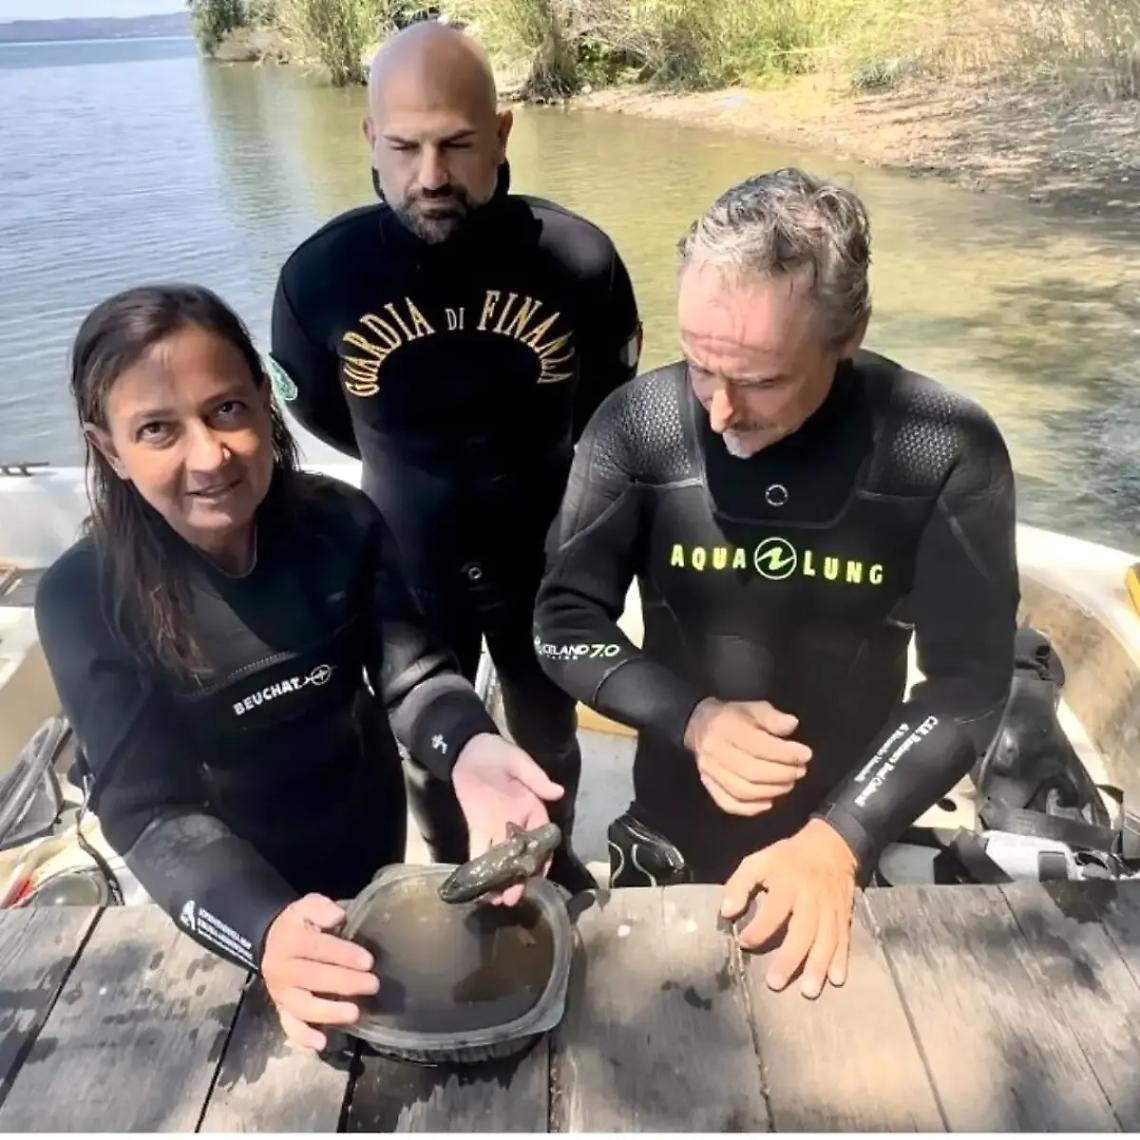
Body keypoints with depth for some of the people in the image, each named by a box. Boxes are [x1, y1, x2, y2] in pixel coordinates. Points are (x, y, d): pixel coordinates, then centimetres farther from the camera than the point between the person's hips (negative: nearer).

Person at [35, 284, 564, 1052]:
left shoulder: (345, 523, -18)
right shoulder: (83, 600, -25)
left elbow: (412, 671, -20)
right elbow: (150, 812, -26)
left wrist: (469, 751, -44)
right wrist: (263, 928, -46)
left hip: (371, 848, 3)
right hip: (230, 899, -2)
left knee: (392, 989, 29)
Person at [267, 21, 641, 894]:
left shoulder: (579, 259, -21)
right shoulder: (320, 273, -20)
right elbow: (320, 412, 1)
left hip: (545, 567, 0)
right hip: (408, 575, 0)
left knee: (549, 741, 25)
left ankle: (554, 861, 57)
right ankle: (455, 880, 54)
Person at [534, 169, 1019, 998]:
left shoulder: (948, 451, -20)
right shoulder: (636, 426, -18)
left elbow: (968, 680, -15)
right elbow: (565, 624, -11)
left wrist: (839, 840, -25)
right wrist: (692, 718, -26)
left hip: (846, 849, 0)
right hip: (673, 844, 1)